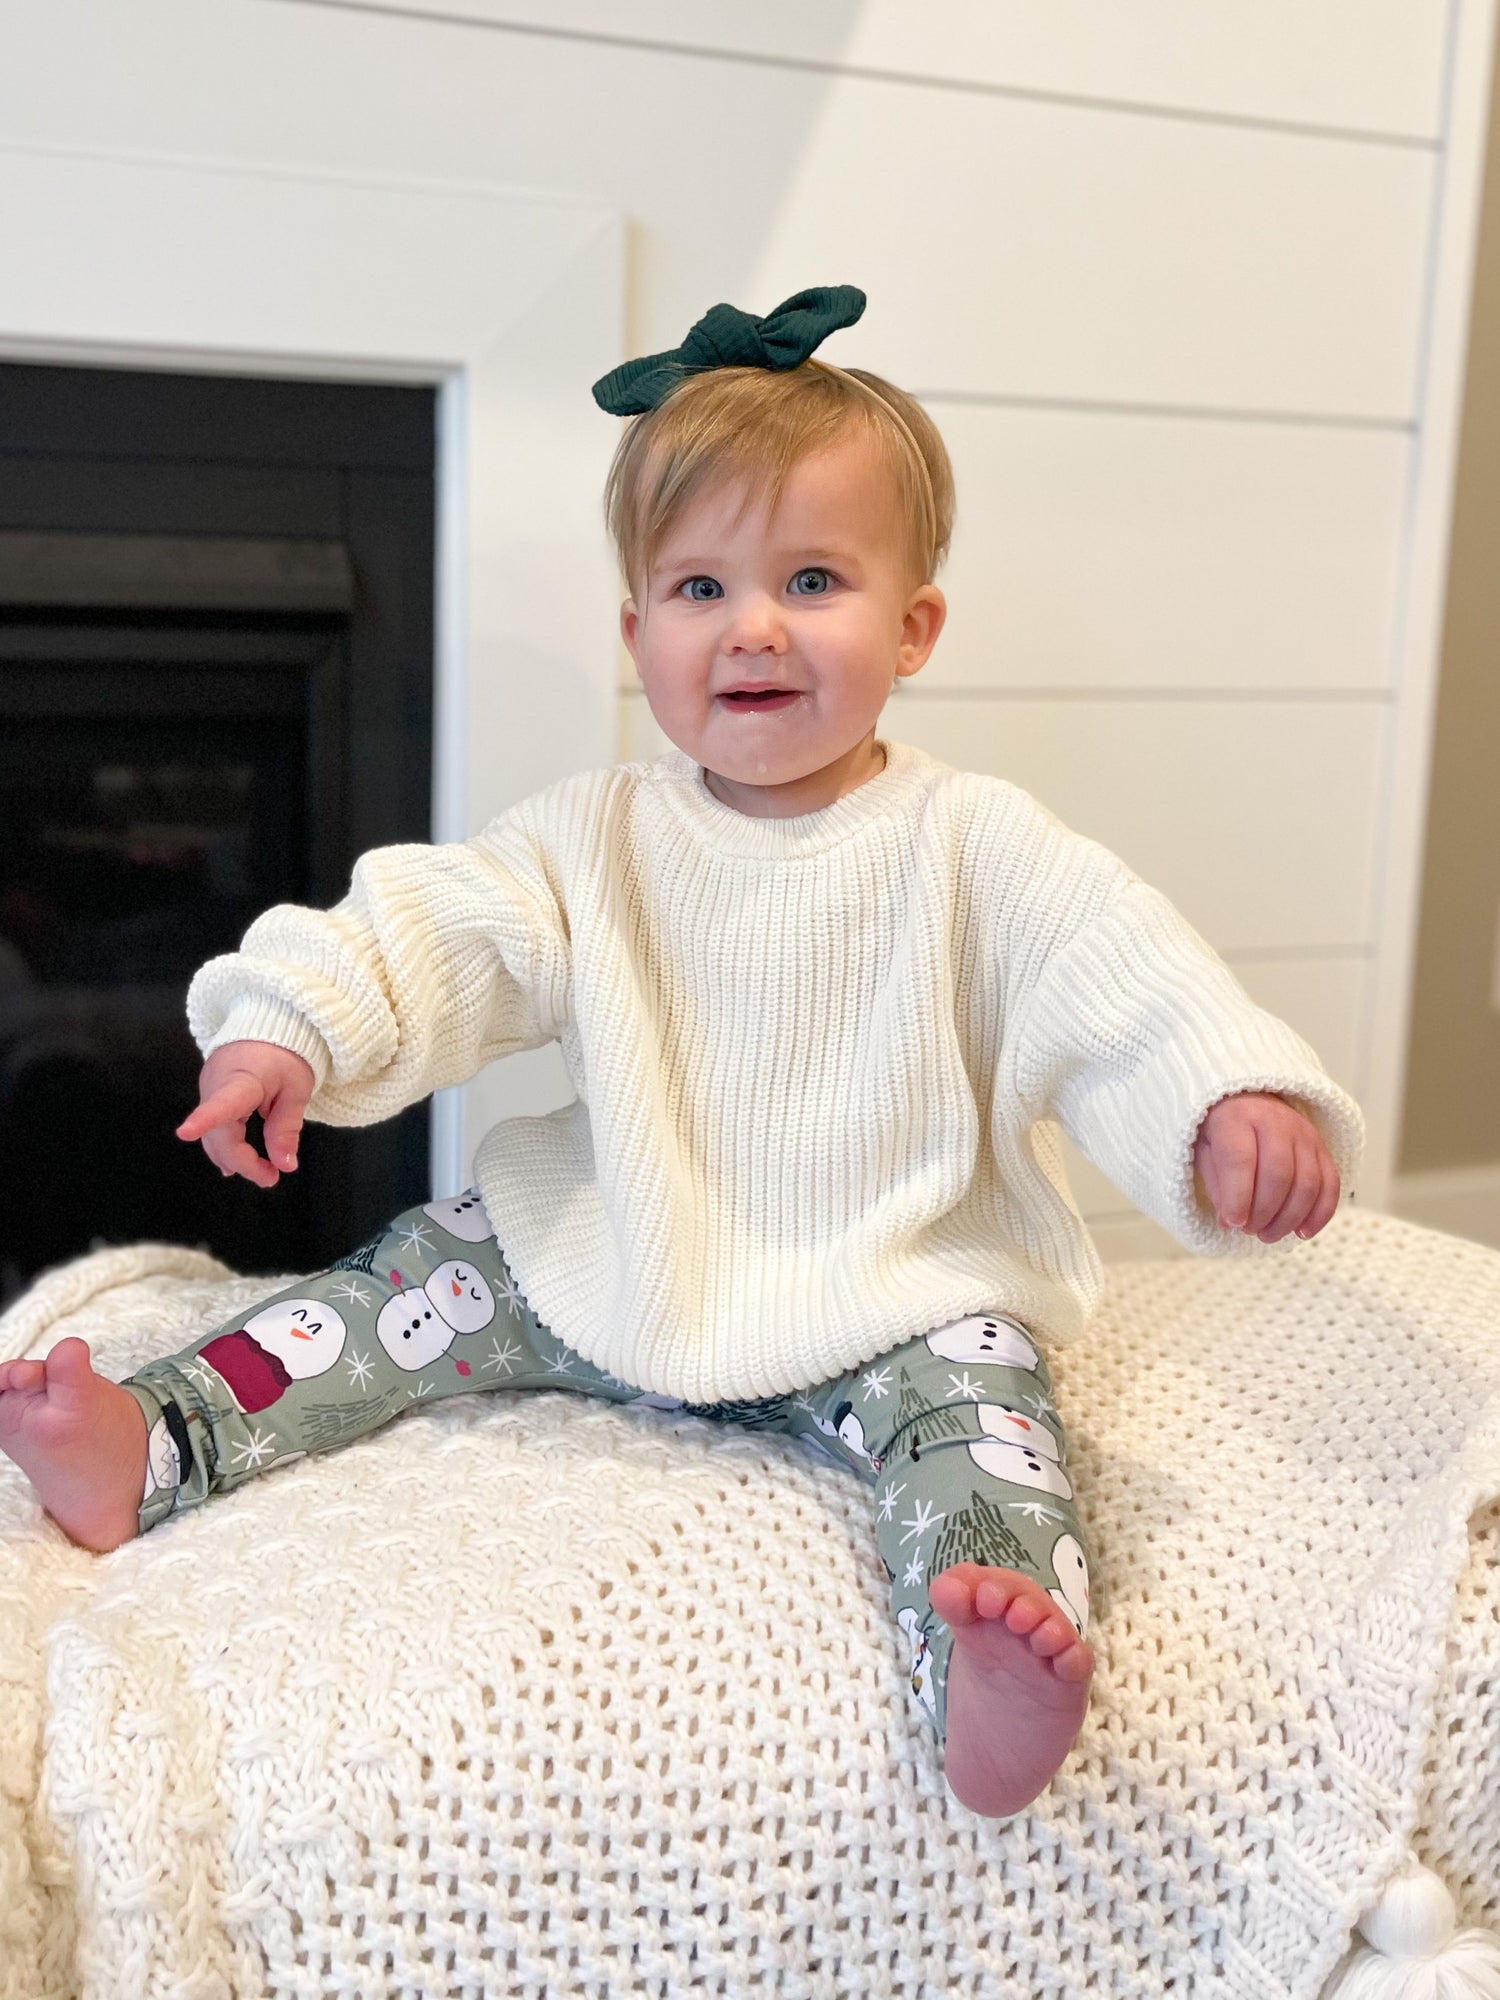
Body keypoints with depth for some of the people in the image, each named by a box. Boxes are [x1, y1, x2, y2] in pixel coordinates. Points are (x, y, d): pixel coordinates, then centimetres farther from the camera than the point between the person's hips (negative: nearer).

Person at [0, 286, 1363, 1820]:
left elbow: (1120, 970, -20)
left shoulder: (974, 848, -10)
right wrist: (288, 1025, -23)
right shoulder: (598, 839, 0)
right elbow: (434, 924, -6)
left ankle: (986, 1682, -49)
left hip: (889, 1297, -3)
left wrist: (1237, 1097, -38)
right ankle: (152, 1450, 0)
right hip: (619, 1272, 4)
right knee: (425, 1278, -2)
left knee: (974, 1398, -30)